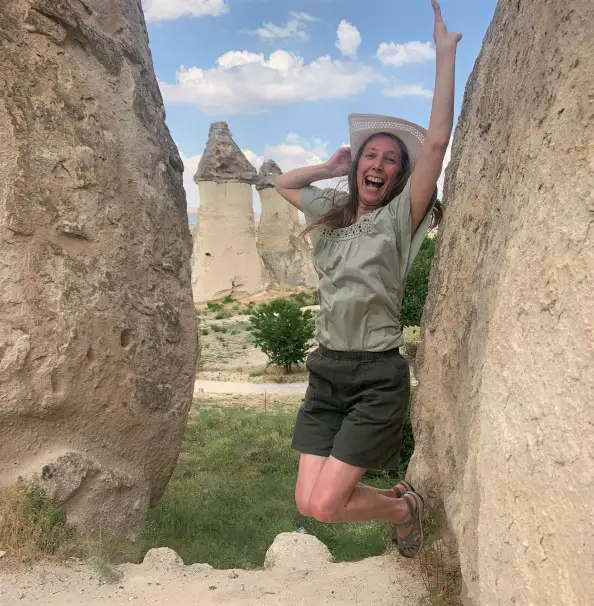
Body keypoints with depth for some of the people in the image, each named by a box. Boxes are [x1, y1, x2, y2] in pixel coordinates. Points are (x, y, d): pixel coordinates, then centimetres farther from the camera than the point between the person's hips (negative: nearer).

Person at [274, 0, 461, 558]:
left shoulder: (400, 218, -3)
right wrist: (334, 168, 19)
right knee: (307, 503, 1)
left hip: (376, 375, -5)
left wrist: (445, 52, -11)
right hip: (327, 371, 6)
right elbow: (283, 182, 30)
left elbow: (437, 140, -14)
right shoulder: (331, 215, 12)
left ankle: (404, 507, 22)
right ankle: (400, 499, 28)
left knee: (325, 506, -9)